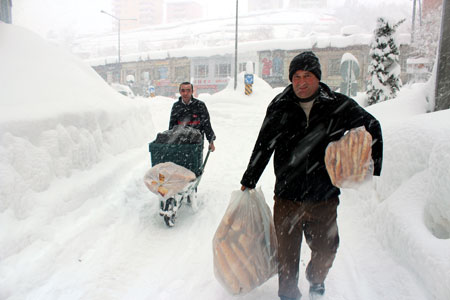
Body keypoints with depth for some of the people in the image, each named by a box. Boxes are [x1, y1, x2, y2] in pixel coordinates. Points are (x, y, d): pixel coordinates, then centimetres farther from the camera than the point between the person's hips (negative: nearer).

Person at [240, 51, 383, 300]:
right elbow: (263, 147, 5)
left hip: (324, 198, 1)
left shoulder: (339, 106, -4)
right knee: (287, 254, 9)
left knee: (326, 251, 14)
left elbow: (371, 127, 12)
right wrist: (248, 181, 10)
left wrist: (373, 167, 5)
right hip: (287, 197, 0)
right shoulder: (279, 107, -3)